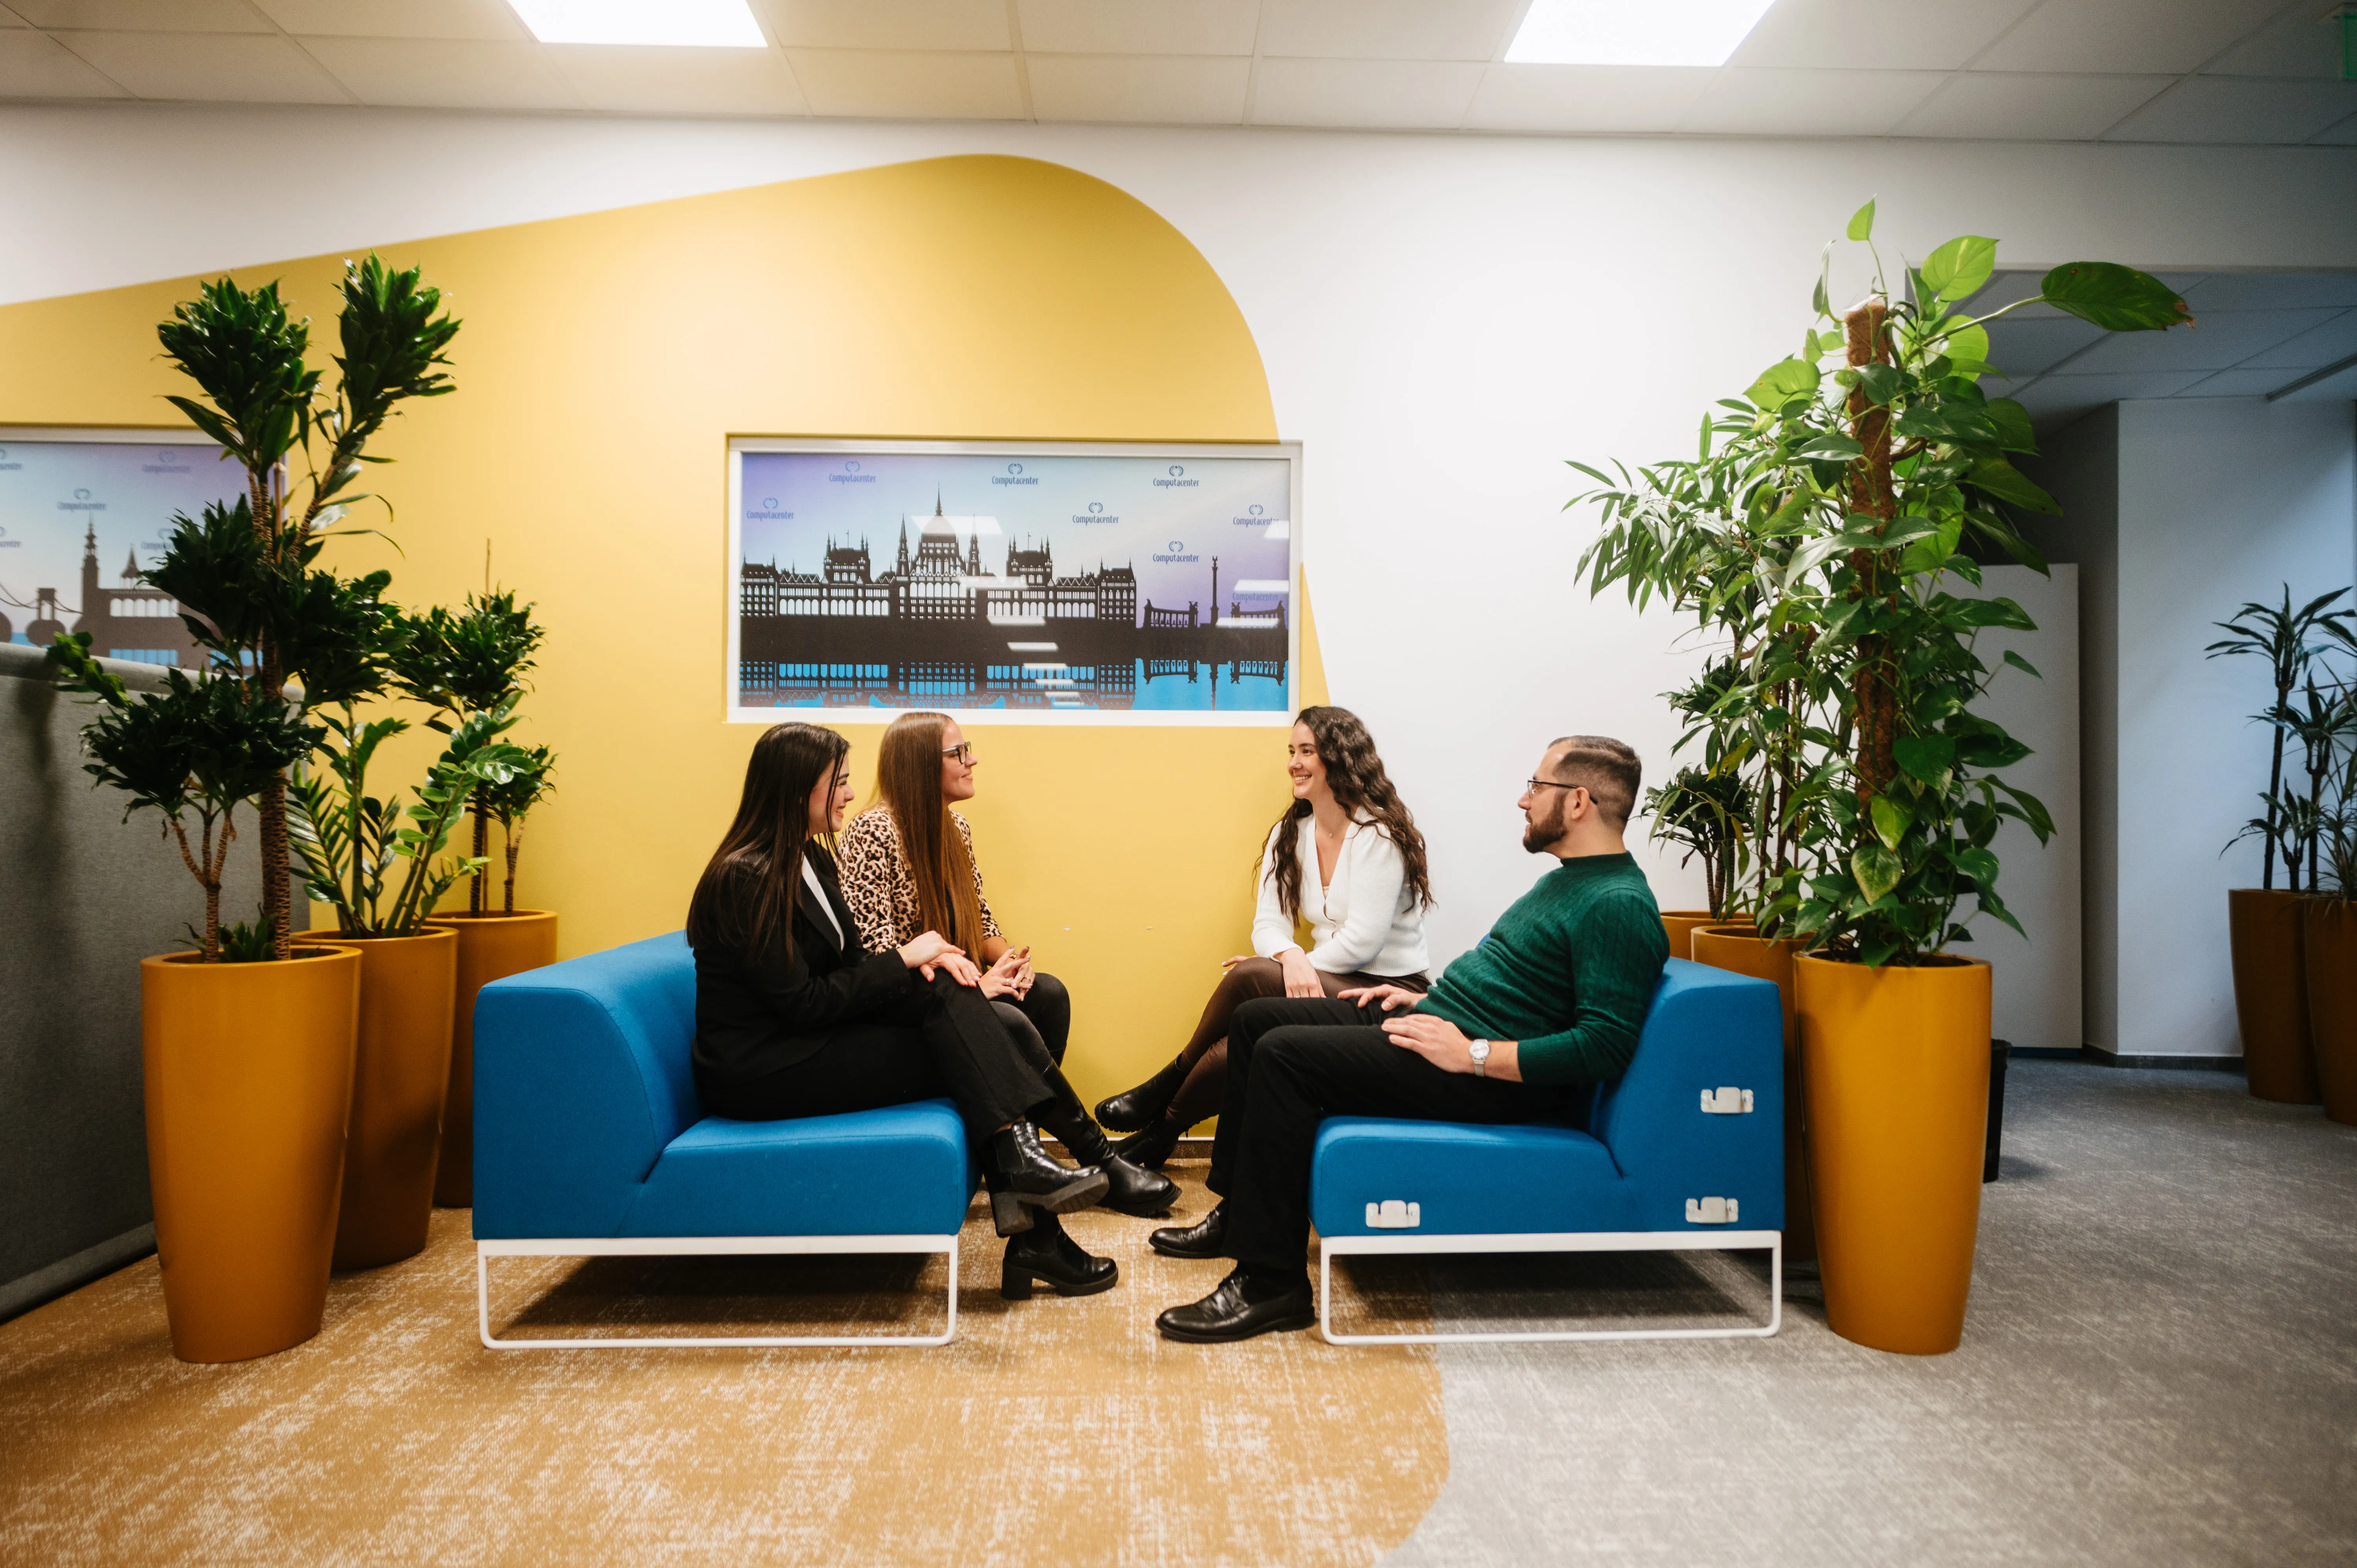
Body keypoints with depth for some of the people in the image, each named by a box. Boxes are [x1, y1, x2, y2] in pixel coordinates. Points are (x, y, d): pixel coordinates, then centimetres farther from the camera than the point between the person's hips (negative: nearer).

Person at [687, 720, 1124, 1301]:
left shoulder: (810, 860, 11)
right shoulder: (747, 879, -17)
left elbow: (850, 961, 12)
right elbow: (800, 1004, -20)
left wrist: (921, 960, -9)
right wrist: (902, 959, -14)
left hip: (812, 1040, 8)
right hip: (761, 1072, -8)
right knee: (958, 1035, -20)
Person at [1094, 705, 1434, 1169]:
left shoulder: (1379, 835, -13)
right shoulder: (1289, 833, 8)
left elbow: (1361, 942, -18)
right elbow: (1269, 923, 0)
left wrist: (1281, 966, -13)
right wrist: (1292, 958, -25)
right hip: (1326, 988, 6)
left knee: (1251, 977, -29)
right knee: (1234, 1049, -27)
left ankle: (1168, 1097, -10)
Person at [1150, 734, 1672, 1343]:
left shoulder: (1619, 907, -16)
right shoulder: (1569, 880, 17)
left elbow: (1606, 1043, -25)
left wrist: (1471, 1054, -25)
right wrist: (1426, 999, 15)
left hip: (1500, 1083, -11)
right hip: (1443, 1023, 11)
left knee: (1284, 1053, -25)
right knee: (1257, 1019, 9)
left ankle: (1270, 1283, -17)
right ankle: (1238, 1213, 20)